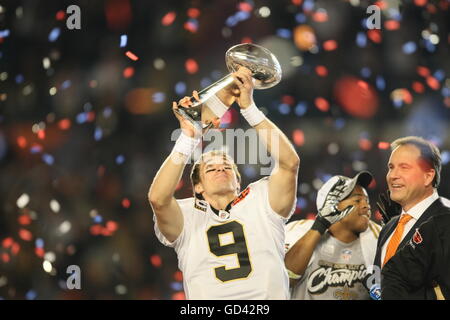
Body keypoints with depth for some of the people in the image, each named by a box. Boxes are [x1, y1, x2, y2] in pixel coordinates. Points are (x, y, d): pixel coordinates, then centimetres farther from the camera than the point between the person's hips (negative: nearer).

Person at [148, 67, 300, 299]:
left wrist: (249, 107, -1)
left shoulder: (260, 201, 14)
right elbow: (158, 199, -7)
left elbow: (289, 162, 1)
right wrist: (188, 136, -6)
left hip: (269, 298, 0)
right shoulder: (187, 216, 12)